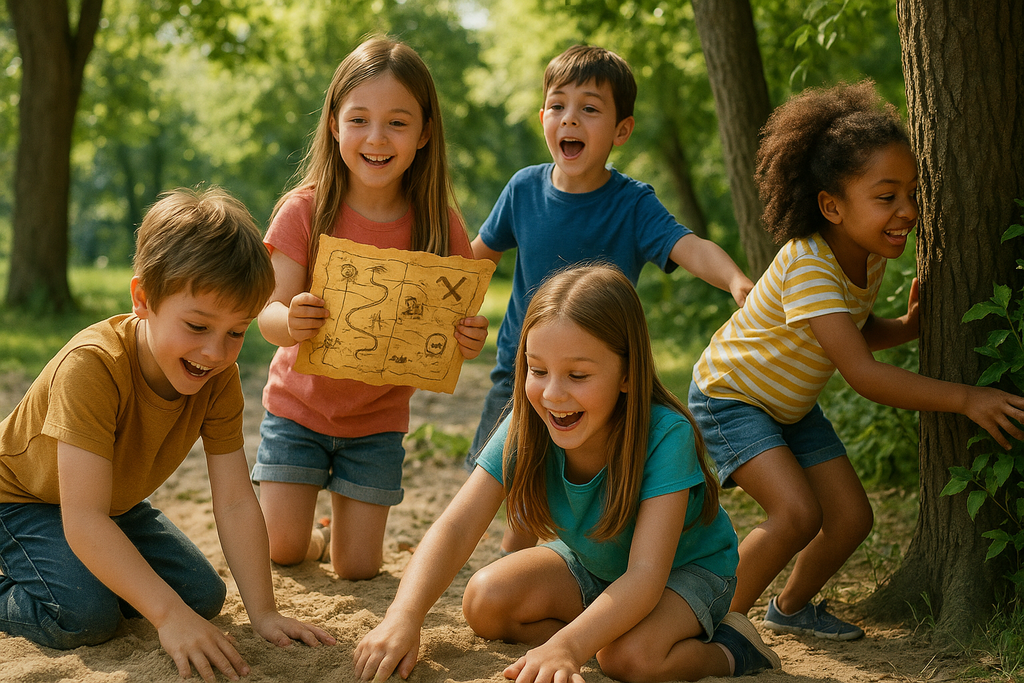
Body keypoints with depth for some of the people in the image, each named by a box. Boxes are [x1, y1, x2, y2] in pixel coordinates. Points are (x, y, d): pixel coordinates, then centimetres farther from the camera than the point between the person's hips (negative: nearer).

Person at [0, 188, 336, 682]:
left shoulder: (219, 380, -20)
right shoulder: (92, 366, -39)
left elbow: (236, 503, -18)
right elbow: (83, 521, -41)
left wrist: (263, 613, -25)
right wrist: (169, 616, -45)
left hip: (114, 501, 6)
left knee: (203, 594, -2)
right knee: (85, 617, -28)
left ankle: (97, 572, 18)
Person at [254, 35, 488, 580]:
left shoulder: (439, 226, -13)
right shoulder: (305, 211, -17)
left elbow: (450, 326, -10)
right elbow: (270, 313, -20)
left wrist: (469, 341, -34)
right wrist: (288, 321, -44)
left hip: (378, 417, 1)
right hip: (300, 405, -1)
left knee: (358, 568, 3)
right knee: (281, 550, -5)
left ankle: (339, 533, 39)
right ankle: (308, 529, 32)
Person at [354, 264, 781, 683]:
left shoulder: (665, 436, -35)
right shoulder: (526, 427, -21)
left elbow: (645, 574, -43)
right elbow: (457, 527, -26)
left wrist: (567, 646, -59)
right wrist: (404, 616, -44)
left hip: (687, 568, -4)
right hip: (590, 563, 5)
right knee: (485, 601, -19)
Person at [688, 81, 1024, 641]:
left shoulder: (871, 257, -7)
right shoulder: (808, 265, -35)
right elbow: (861, 374, -40)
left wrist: (907, 328, -11)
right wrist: (964, 398, -43)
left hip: (791, 403, 8)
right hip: (730, 396, -8)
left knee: (852, 519, 3)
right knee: (798, 513, -26)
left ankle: (791, 606, 30)